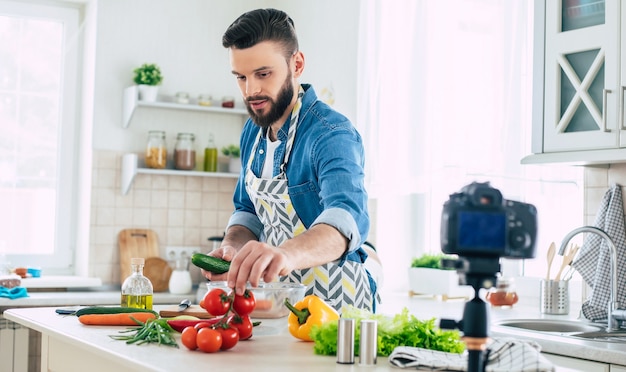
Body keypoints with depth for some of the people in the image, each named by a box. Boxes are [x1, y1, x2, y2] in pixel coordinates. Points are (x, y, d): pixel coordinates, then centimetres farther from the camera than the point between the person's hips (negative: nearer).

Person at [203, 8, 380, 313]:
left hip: (334, 306, -7)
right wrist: (232, 247, -4)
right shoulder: (253, 132, 7)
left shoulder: (331, 135, -19)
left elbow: (347, 218, -37)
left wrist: (286, 254, -57)